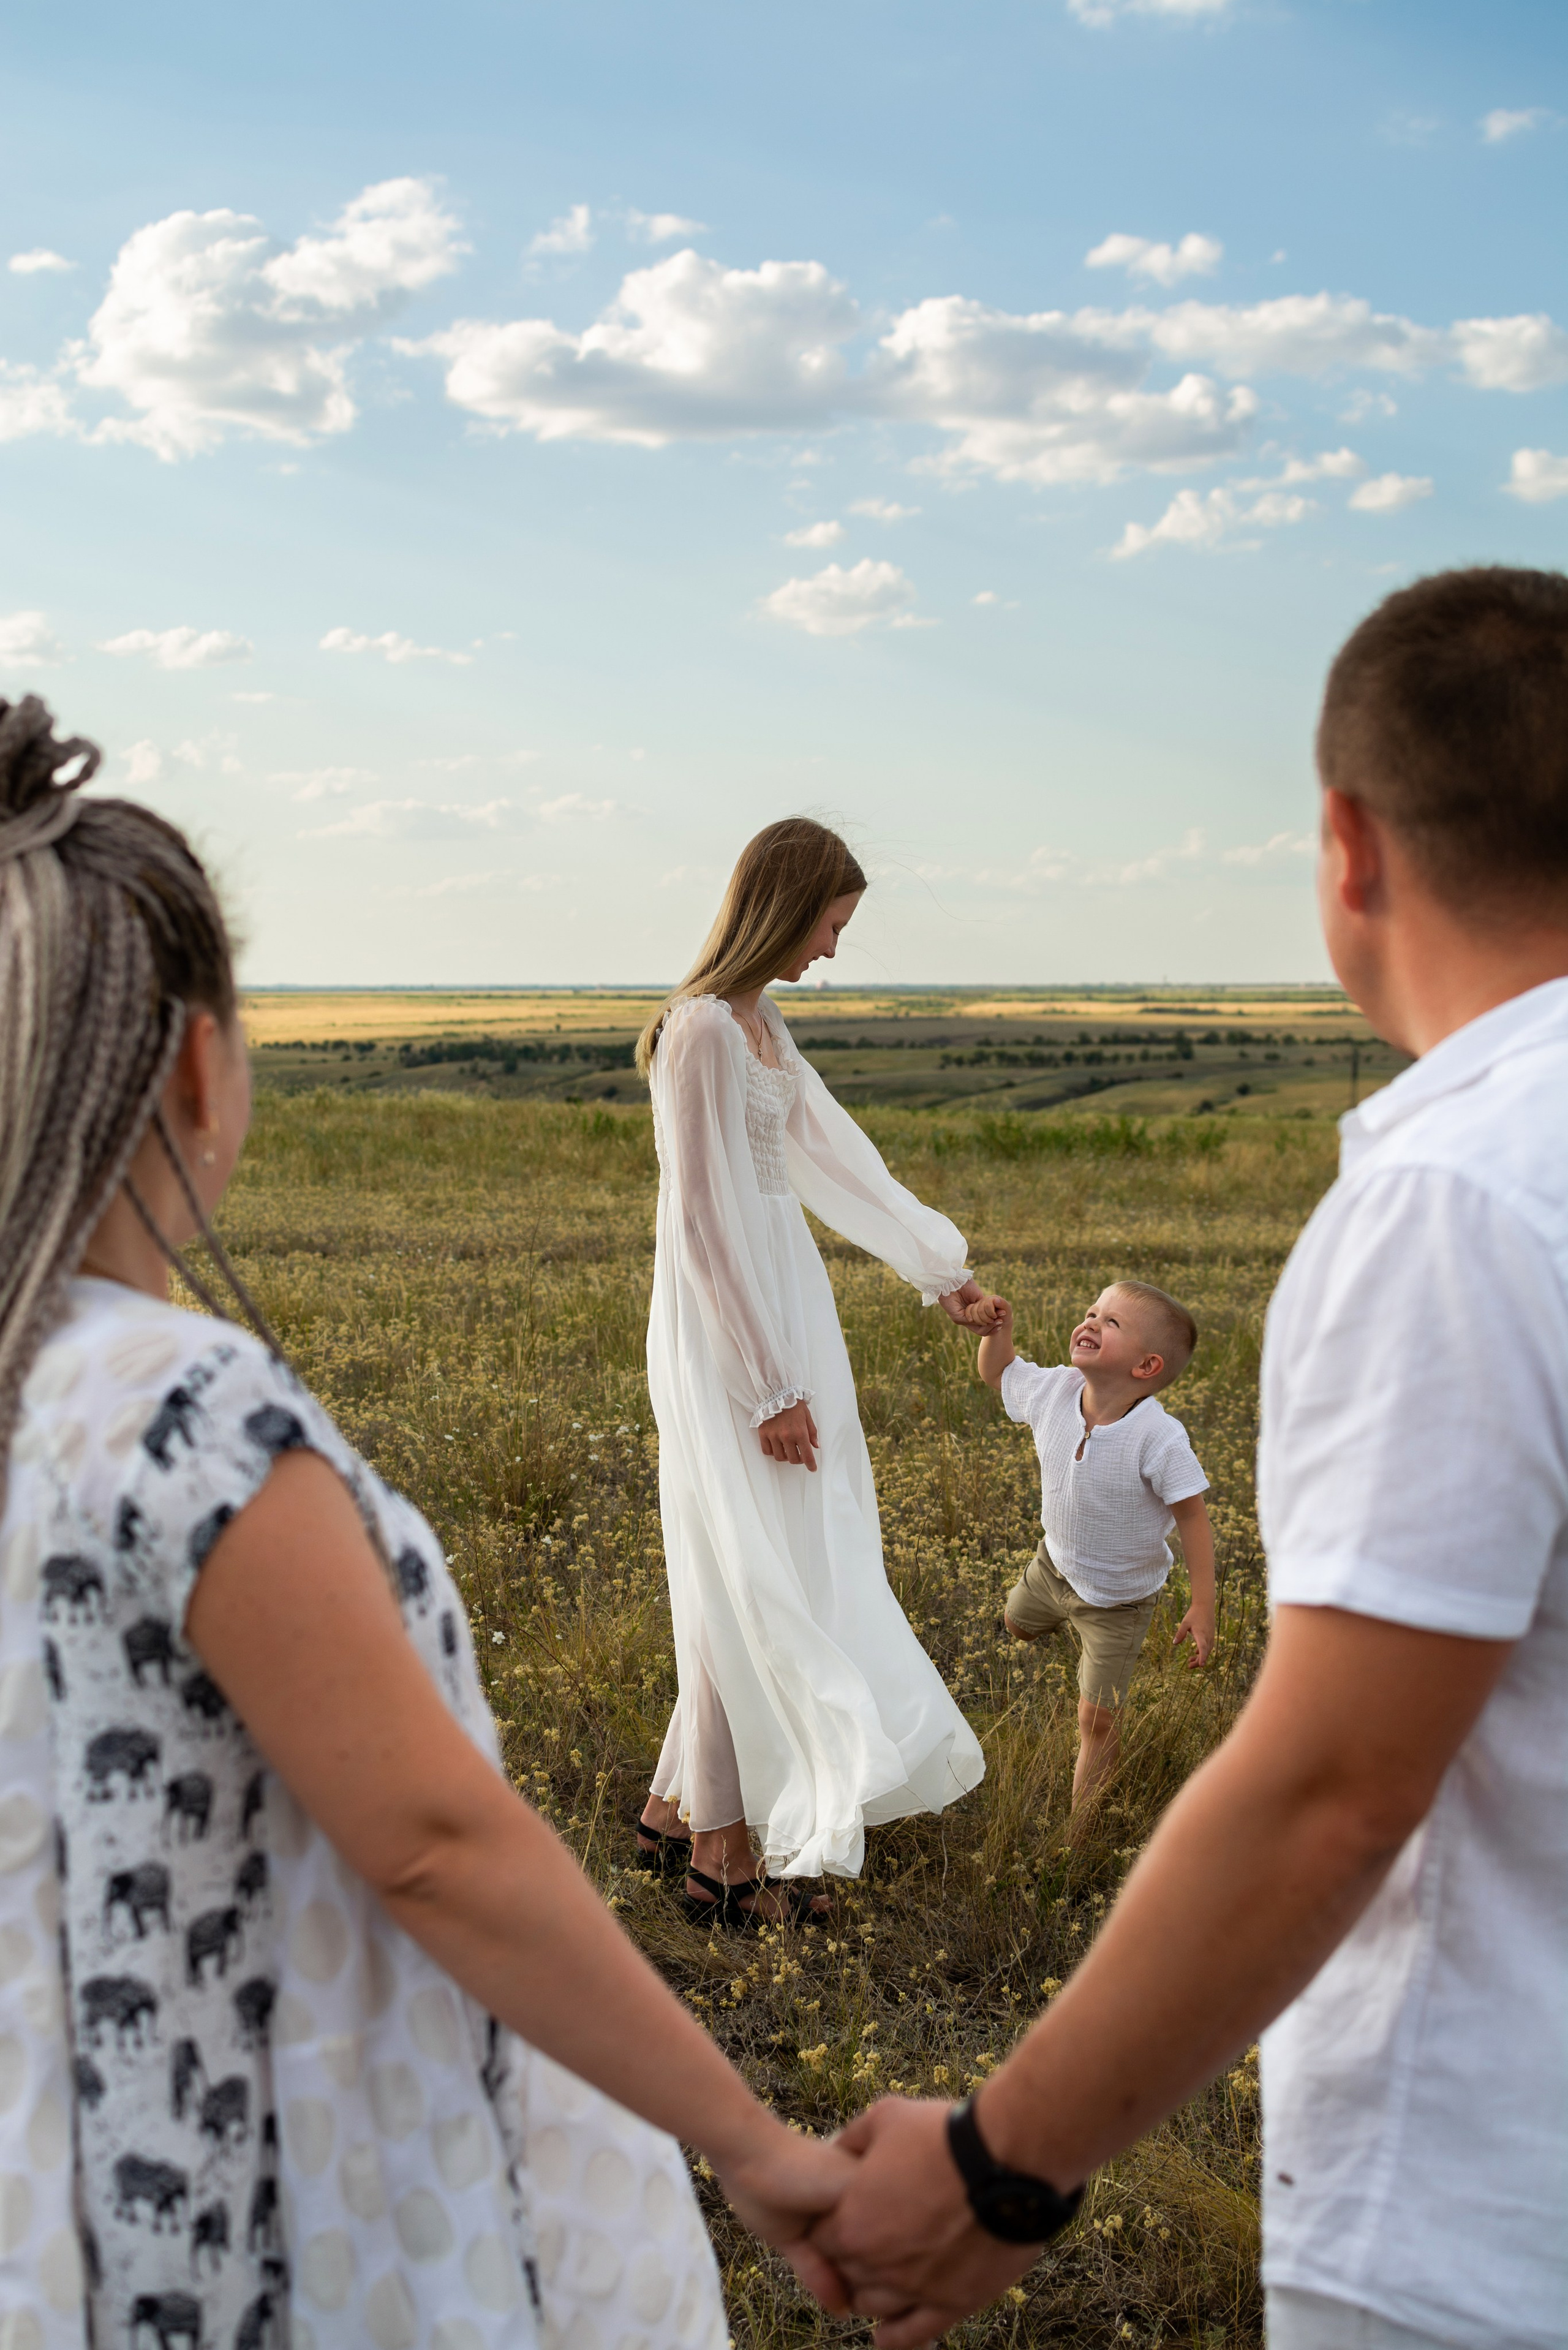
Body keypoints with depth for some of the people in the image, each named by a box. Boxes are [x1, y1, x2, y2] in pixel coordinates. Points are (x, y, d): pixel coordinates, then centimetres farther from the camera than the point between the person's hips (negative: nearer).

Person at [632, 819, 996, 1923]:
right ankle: (724, 1857, 9)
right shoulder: (705, 1029, -18)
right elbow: (706, 1220, -19)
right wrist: (771, 1389, -18)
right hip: (730, 1339, -9)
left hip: (782, 1318, 9)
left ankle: (682, 1804, 24)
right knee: (750, 1581, -2)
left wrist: (942, 1272, 27)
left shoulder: (761, 1023, 11)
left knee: (776, 1578, 14)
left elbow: (838, 1159, 21)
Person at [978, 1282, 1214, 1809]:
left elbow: (1193, 1518, -26)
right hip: (1056, 1564, 6)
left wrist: (1202, 1609, -25)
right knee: (1017, 1622, 33)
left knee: (1096, 1720, -1)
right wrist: (997, 1331, -20)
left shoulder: (1158, 1439, -35)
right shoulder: (1053, 1391, -20)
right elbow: (998, 1373, 2)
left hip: (1118, 1597, -6)